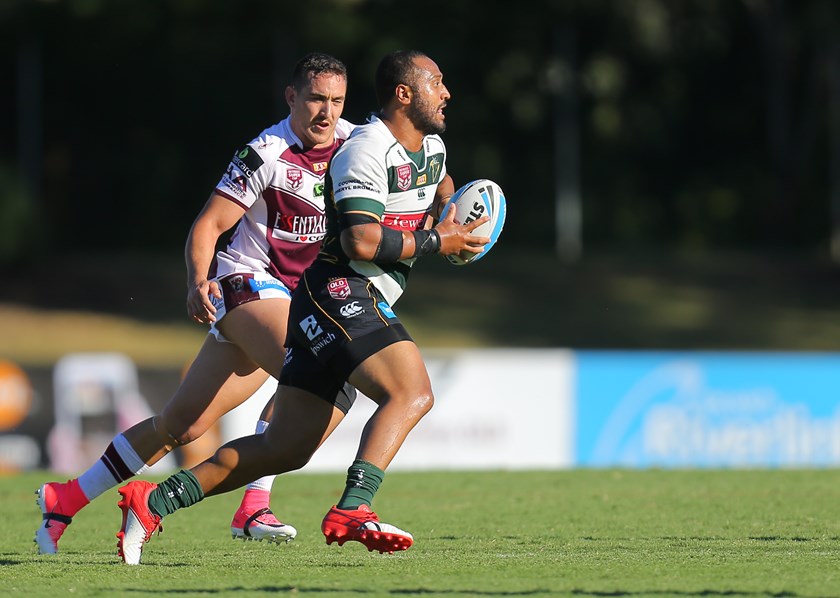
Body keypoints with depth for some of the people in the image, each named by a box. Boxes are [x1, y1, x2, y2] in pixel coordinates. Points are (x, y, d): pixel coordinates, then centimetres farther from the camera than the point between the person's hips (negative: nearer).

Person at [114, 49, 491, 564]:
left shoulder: (432, 147, 16)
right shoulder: (367, 150, -14)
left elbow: (440, 183, 41)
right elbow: (362, 242, -24)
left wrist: (445, 207, 17)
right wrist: (435, 241, -14)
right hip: (338, 294, -9)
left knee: (285, 449, 6)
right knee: (413, 393, -27)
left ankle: (153, 501, 9)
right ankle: (352, 511, -37)